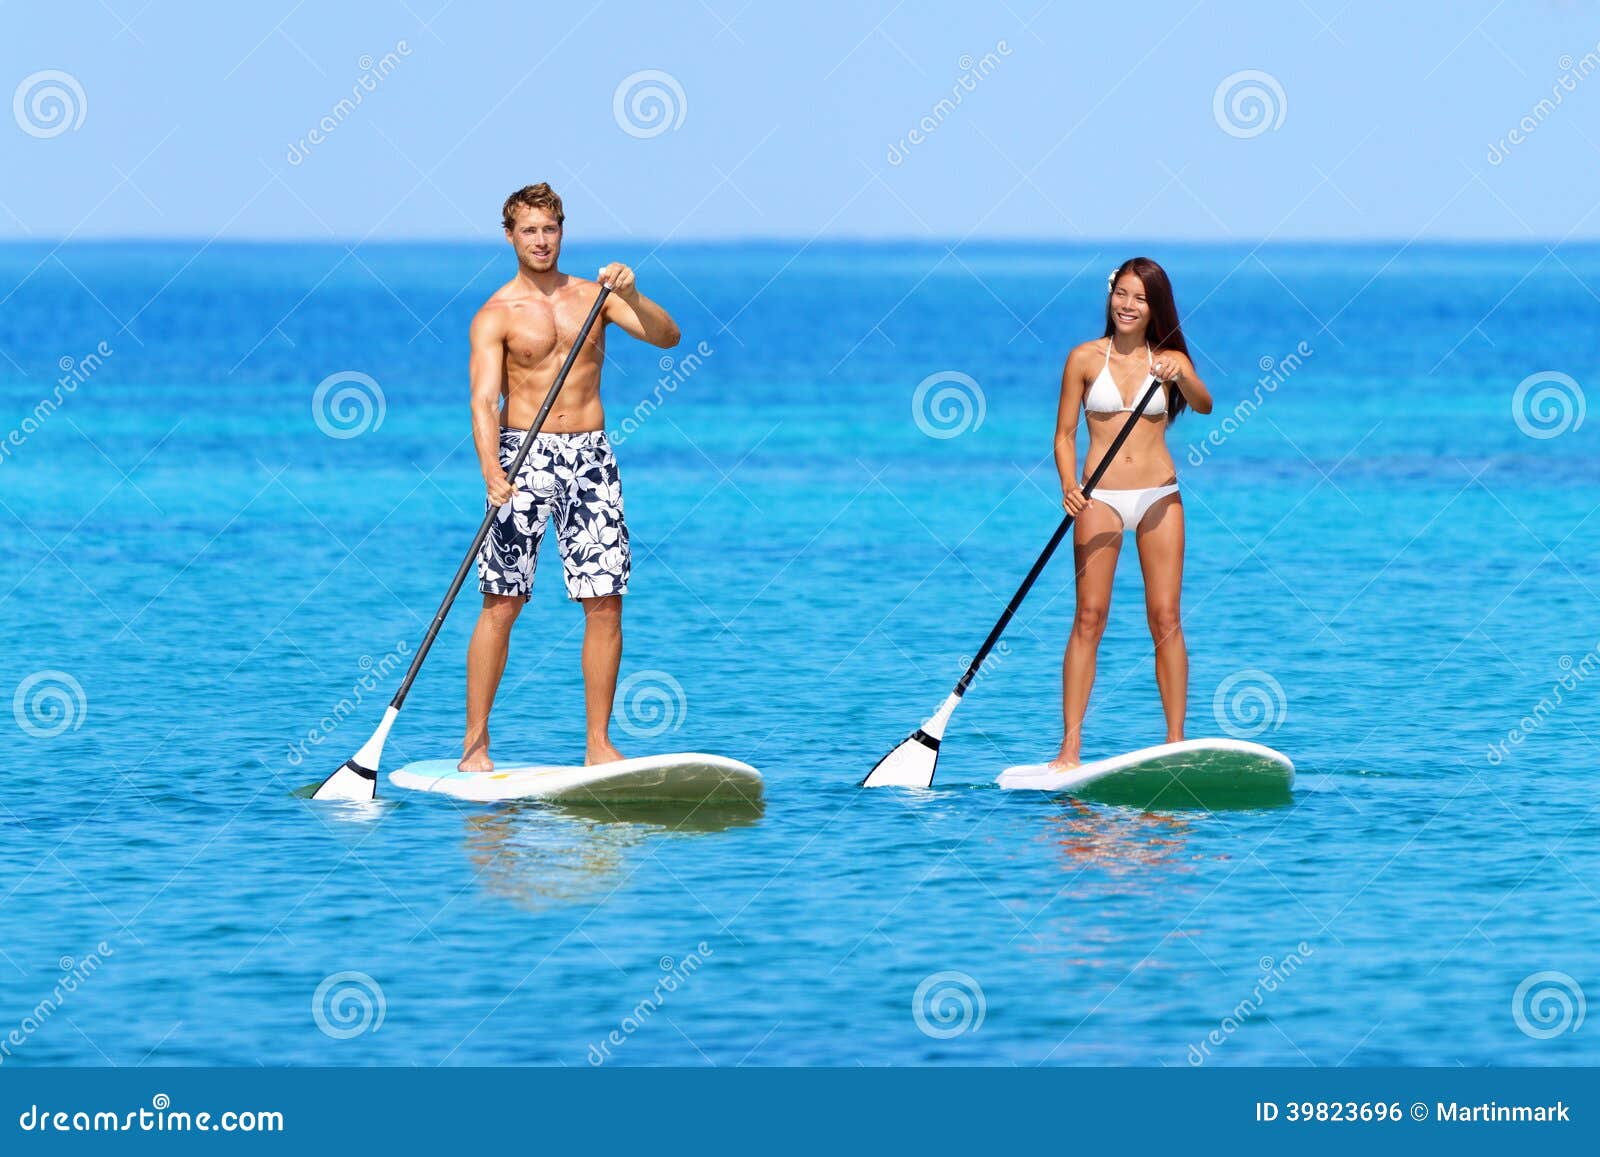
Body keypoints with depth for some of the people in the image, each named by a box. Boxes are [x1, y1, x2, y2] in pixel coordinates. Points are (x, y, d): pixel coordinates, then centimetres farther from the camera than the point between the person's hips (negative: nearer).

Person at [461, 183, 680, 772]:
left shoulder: (593, 296, 9)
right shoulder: (495, 315, -1)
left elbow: (666, 337, -1)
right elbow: (484, 399, -12)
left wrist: (632, 297, -20)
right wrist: (491, 470, -27)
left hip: (590, 458, 3)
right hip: (523, 458, -3)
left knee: (606, 603, -2)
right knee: (501, 605, -5)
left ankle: (598, 744, 4)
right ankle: (475, 743, 1)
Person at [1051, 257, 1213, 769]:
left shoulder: (1169, 359, 5)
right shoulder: (1085, 358, 3)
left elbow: (1204, 405, -13)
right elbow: (1064, 434, 3)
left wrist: (1180, 378, -33)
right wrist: (1069, 487, -14)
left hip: (1159, 495, 1)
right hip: (1100, 497, -1)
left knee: (1165, 618, -2)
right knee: (1090, 617, -6)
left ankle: (1176, 741, -1)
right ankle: (1070, 745, -7)